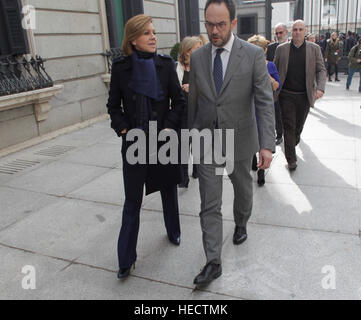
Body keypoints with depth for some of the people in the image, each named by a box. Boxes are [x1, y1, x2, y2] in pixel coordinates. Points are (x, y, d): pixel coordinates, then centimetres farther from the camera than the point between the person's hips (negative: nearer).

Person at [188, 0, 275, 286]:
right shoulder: (197, 57, 0)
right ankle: (214, 263, 12)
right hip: (207, 142, 2)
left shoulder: (254, 55, -10)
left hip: (240, 141, -1)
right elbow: (193, 101, 9)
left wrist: (267, 145, -22)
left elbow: (265, 101, -13)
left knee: (243, 190, 21)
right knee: (209, 204, 1)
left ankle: (241, 224, 52)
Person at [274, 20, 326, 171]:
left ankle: (294, 142, 42)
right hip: (286, 95, -1)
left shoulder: (314, 48, 4)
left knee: (299, 125, 13)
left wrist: (320, 88, -13)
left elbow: (321, 70, 4)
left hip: (305, 96, 2)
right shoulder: (281, 49, 3)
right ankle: (291, 159, 2)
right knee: (289, 126, -4)